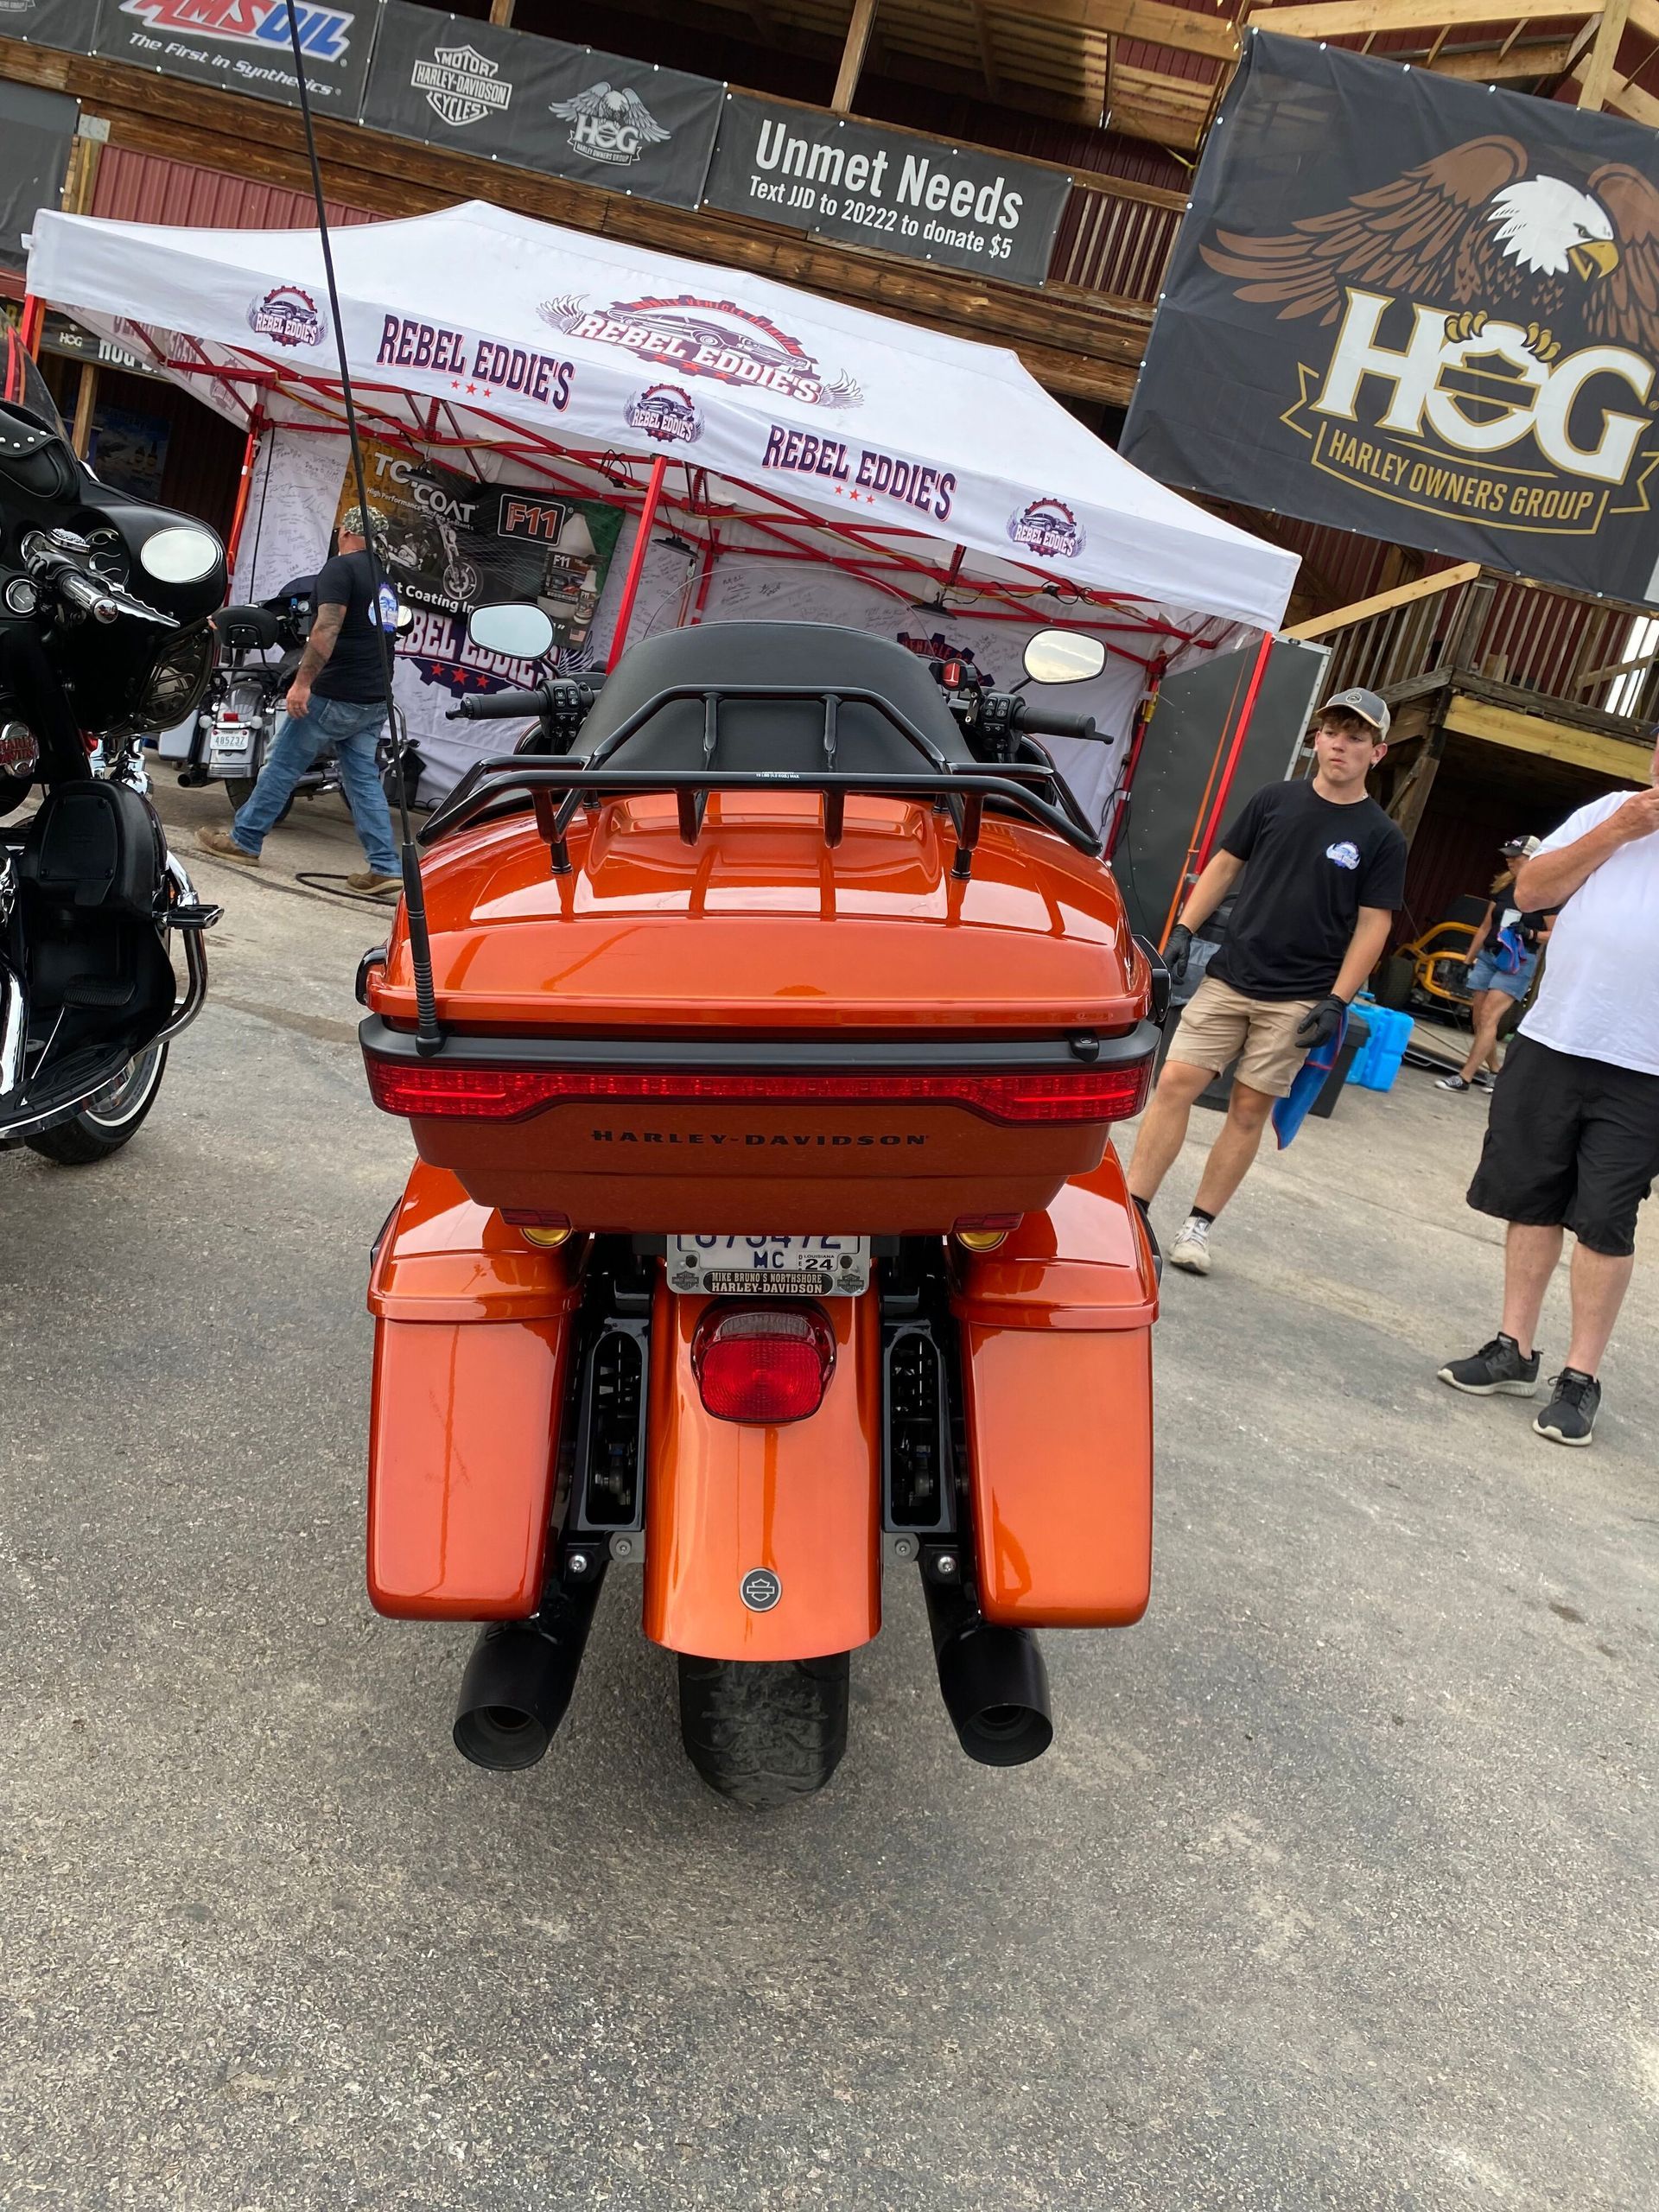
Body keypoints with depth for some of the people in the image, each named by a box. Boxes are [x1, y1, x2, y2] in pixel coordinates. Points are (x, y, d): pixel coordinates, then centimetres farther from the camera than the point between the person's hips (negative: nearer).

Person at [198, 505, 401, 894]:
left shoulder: (339, 568, -10)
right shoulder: (385, 575, 14)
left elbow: (327, 628, -22)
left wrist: (302, 681, -22)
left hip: (334, 695, -7)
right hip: (375, 699, 7)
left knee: (283, 765, 4)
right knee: (364, 778, 6)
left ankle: (244, 840, 13)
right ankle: (385, 867, -1)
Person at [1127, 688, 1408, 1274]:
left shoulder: (1381, 838, -1)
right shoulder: (1275, 800, 6)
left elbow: (1373, 925, -2)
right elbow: (1225, 865, 12)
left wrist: (1337, 1002, -9)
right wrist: (1183, 929, 2)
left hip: (1297, 1000, -2)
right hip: (1227, 979, 2)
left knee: (1249, 1110, 2)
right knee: (1175, 1083, -7)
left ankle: (1198, 1226, 12)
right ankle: (1132, 1210, -2)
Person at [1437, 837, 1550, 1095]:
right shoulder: (1502, 887, 9)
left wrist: (1530, 934, -21)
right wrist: (1469, 959, 16)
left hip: (1517, 963, -6)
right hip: (1487, 957, 6)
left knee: (1488, 1018, -15)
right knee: (1479, 1020, 6)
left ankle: (1465, 1077, -16)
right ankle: (1493, 1071, 23)